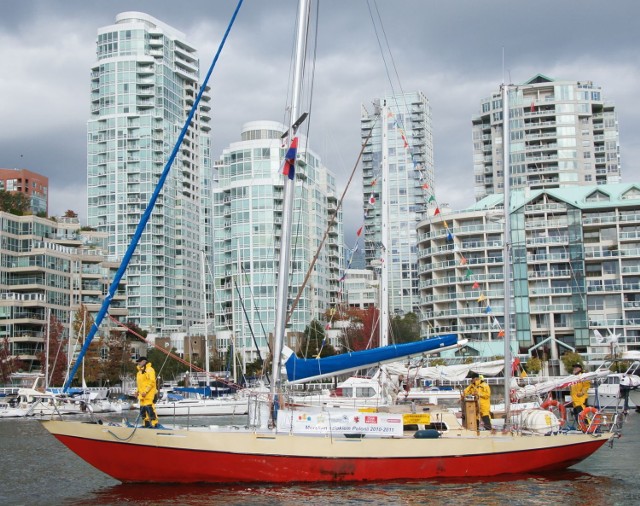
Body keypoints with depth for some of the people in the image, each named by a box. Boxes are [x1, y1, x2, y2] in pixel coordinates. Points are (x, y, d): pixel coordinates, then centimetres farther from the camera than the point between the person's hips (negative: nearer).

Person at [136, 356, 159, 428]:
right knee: (143, 410, 9)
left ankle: (154, 424, -13)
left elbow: (152, 382, -17)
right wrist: (138, 391, 19)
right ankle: (146, 424, 15)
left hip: (149, 394, -10)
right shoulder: (140, 371, 22)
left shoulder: (149, 370, -9)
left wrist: (145, 391, -20)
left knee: (149, 409, -15)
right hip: (142, 395, 10)